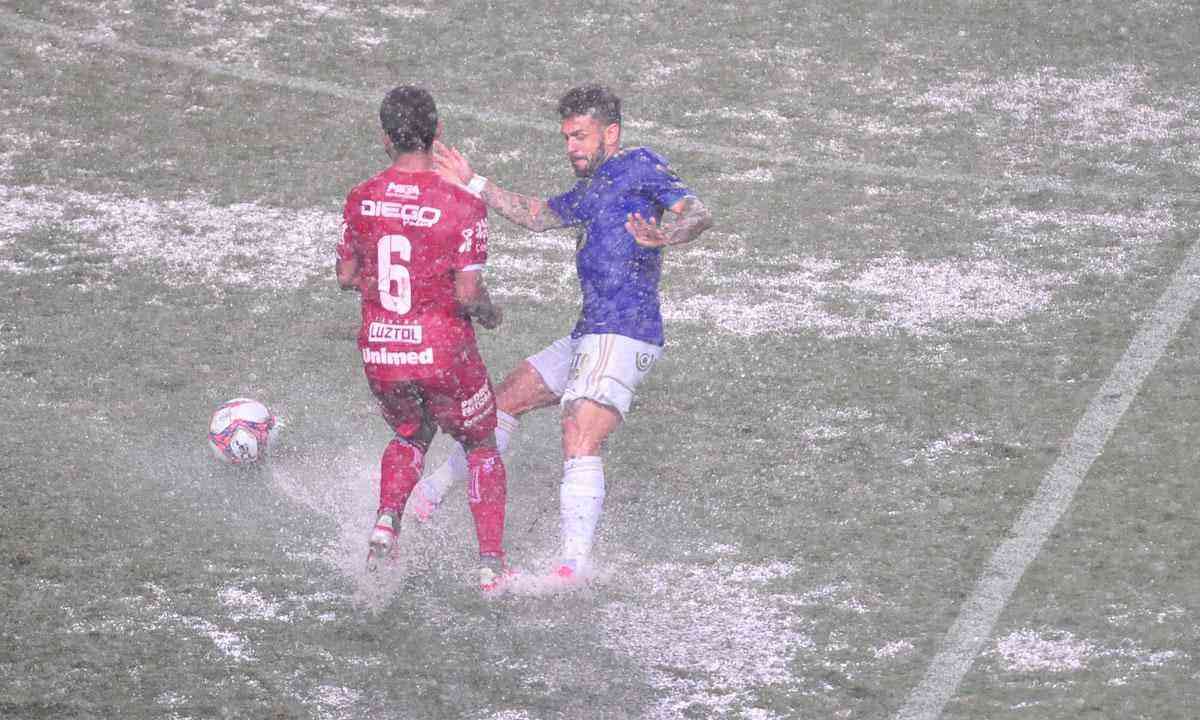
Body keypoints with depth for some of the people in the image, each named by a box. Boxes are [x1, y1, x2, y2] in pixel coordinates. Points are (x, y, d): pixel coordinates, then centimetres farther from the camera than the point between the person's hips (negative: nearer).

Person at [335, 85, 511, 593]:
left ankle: (386, 523, 4)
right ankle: (492, 566, 16)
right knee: (481, 447, 19)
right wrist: (489, 311, 3)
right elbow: (468, 294, -18)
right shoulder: (462, 206, -16)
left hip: (379, 351, 4)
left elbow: (346, 277, 7)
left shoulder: (361, 199, -3)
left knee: (410, 436, 29)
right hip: (443, 352, -4)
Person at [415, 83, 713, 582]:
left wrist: (663, 236, -39)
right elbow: (537, 215, 37)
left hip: (622, 335, -10)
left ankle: (576, 562, -30)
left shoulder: (638, 165, -5)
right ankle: (438, 486, 41)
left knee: (580, 446, -23)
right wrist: (473, 184, 35)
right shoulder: (592, 189, 22)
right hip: (589, 335, 10)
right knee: (506, 400, 23)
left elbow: (698, 214, -17)